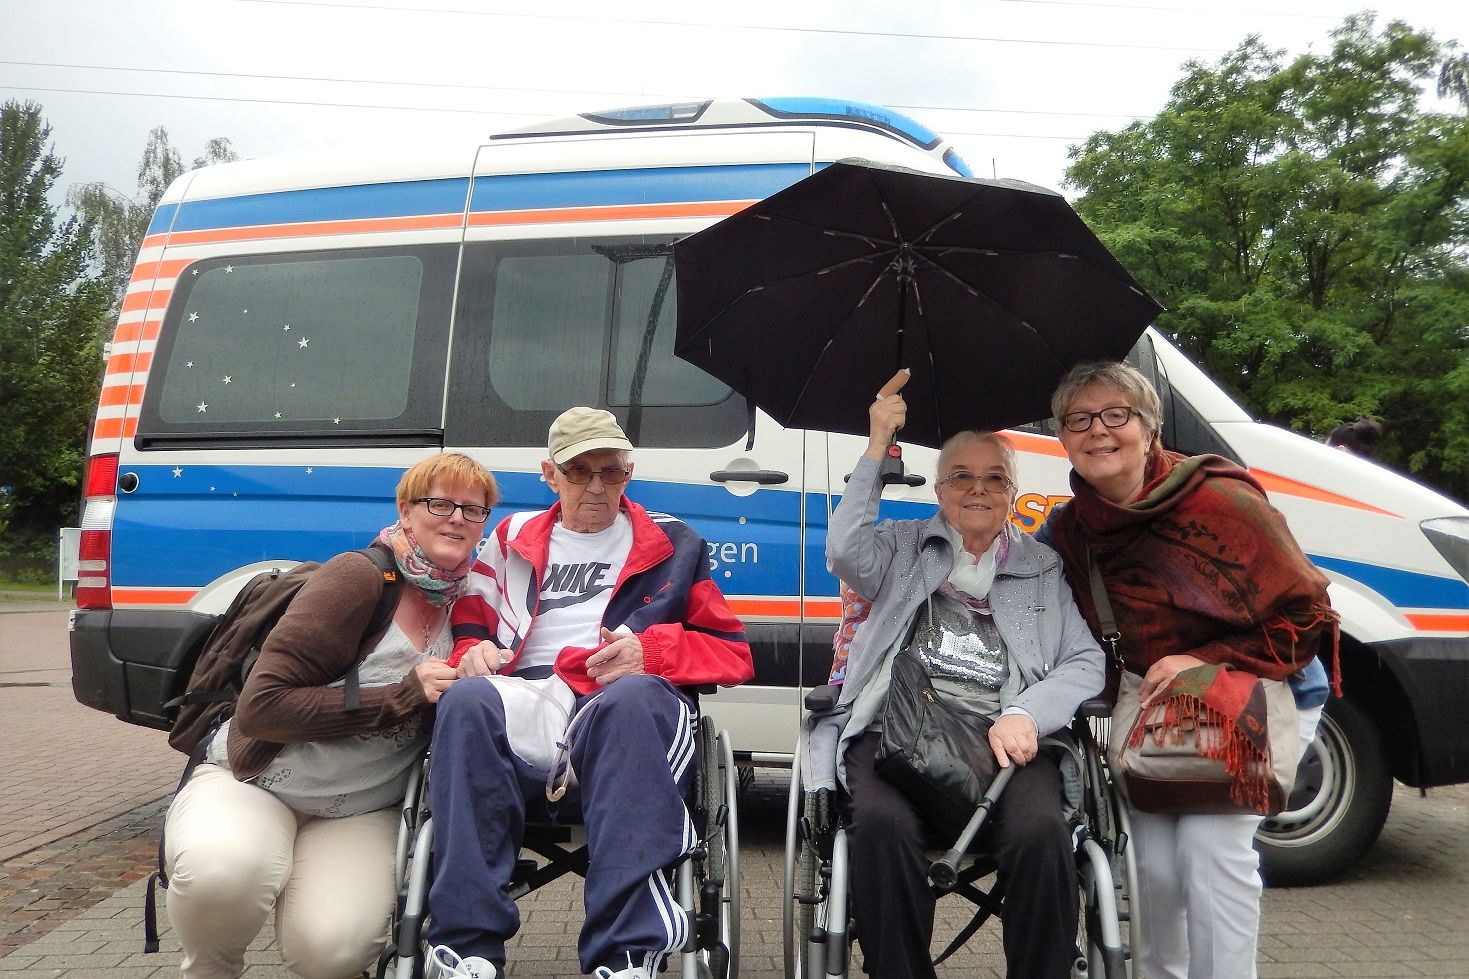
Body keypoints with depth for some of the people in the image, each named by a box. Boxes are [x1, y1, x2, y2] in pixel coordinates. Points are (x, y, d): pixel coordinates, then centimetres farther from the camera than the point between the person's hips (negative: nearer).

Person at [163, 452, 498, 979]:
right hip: (250, 780, -3)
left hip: (361, 813, 3)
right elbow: (260, 707, -20)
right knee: (221, 872, -35)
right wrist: (402, 697, -24)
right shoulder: (359, 577, -17)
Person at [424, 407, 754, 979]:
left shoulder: (673, 545, 20)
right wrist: (473, 652, 2)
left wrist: (653, 650, -4)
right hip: (522, 709, 2)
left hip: (630, 710, -1)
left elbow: (734, 654, 15)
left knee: (632, 696, -38)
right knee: (468, 699, -33)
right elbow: (467, 627, 27)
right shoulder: (512, 540, 26)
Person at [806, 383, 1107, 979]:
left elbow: (1086, 661, 13)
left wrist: (1026, 715, -7)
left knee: (1041, 833, -31)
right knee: (882, 825, -33)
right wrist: (876, 448, -1)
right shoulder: (904, 546, 19)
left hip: (1004, 735, 1)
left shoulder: (1043, 568, 23)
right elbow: (846, 554, -4)